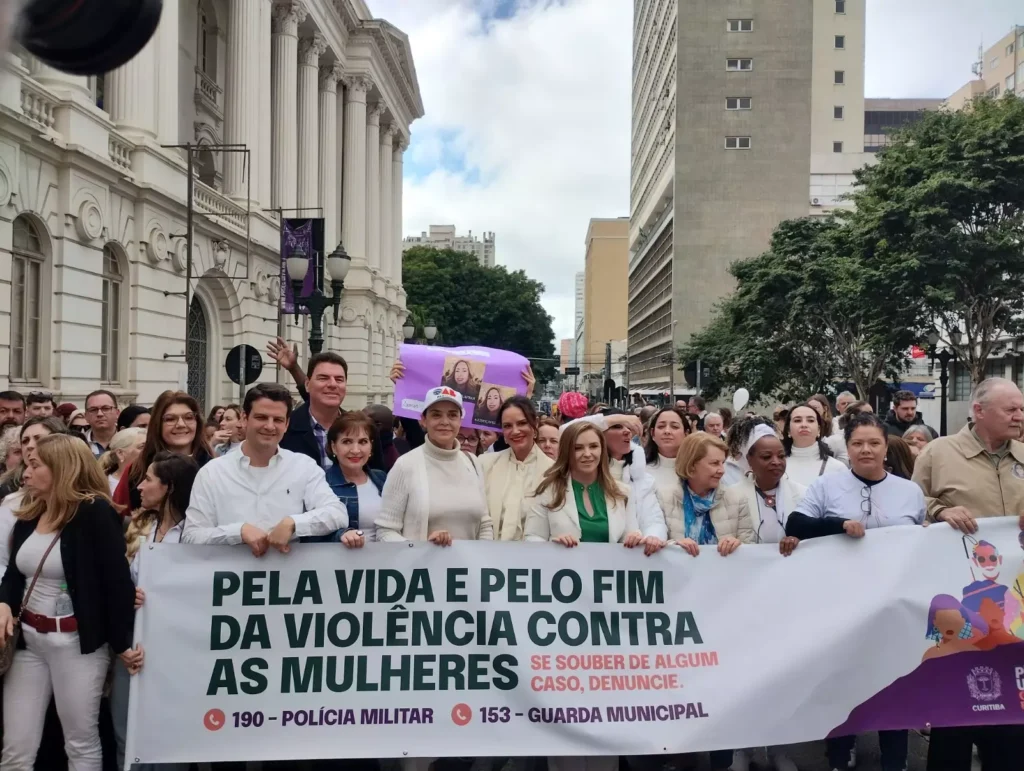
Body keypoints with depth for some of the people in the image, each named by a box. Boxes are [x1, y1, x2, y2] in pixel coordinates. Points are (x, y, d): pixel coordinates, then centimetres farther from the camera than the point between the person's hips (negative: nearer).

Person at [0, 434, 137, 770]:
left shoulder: (95, 514, -14)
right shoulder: (28, 515, 8)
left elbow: (117, 579, -14)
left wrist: (122, 643, -12)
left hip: (78, 642, -7)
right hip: (29, 640, 7)